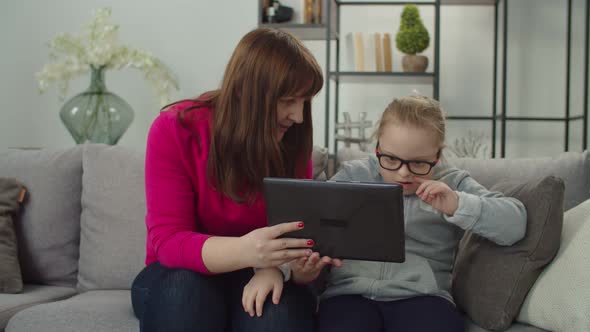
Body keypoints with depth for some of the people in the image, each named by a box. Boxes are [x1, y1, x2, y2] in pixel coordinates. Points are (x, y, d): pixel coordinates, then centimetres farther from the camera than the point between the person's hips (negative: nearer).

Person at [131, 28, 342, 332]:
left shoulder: (292, 143, -8)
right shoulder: (175, 130, -17)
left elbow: (295, 239, -10)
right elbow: (167, 241, -24)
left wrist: (277, 266, -36)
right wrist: (245, 250, -43)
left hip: (255, 281, 1)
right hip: (180, 277, 0)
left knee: (276, 307, -32)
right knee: (186, 286, -34)